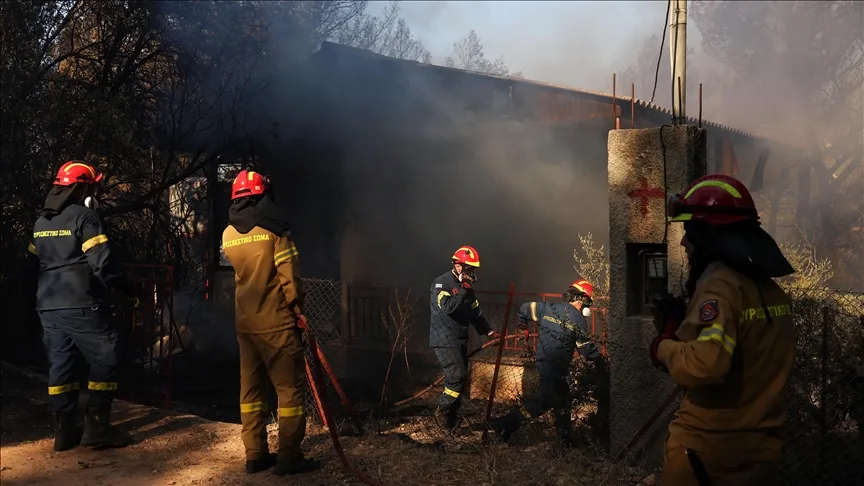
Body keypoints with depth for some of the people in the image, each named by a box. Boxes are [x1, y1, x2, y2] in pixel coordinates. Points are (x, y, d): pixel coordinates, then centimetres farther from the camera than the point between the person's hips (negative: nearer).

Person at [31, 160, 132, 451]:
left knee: (60, 365, 11)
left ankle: (64, 431, 15)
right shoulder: (84, 216, -11)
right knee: (104, 361, 1)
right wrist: (123, 285, -5)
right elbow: (102, 262, -18)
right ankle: (97, 427, 0)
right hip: (82, 306, -8)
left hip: (49, 307, 8)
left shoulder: (41, 222, 14)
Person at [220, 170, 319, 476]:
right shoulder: (273, 229, -11)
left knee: (251, 388, 12)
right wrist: (299, 310, -3)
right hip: (276, 322, -6)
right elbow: (289, 275, -14)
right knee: (290, 387, 1)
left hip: (245, 323, 6)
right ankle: (289, 457, 2)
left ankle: (255, 455, 17)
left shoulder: (228, 235, 7)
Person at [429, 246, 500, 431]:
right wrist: (464, 291, -19)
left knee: (460, 378, 10)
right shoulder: (441, 283, -13)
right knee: (457, 375, -18)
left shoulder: (466, 287, 12)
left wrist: (489, 332, 7)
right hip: (444, 340, -8)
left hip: (461, 340, 8)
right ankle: (442, 410, 0)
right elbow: (448, 307, -28)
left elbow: (475, 312, 16)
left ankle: (451, 416, 21)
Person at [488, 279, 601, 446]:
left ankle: (565, 437, 24)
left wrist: (521, 324, 31)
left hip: (542, 362, 8)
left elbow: (525, 308, 13)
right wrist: (599, 358, 14)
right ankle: (506, 425, -4)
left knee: (562, 398, 17)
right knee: (541, 401, -2)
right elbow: (588, 350, -5)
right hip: (556, 367, -8)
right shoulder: (578, 321, -10)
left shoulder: (548, 308, 5)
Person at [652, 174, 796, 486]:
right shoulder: (772, 289, 6)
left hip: (708, 449, -7)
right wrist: (685, 329, 8)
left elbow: (705, 364, -32)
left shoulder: (720, 286, -20)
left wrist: (664, 346, -14)